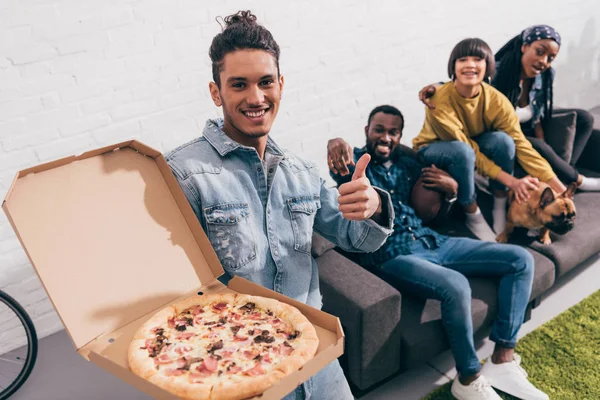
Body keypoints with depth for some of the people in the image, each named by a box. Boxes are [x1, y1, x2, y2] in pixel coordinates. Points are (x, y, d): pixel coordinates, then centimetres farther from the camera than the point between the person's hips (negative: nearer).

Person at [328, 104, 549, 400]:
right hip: (391, 256, -7)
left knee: (521, 260, -1)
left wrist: (449, 190, 3)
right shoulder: (355, 161, 2)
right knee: (456, 286, -35)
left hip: (432, 242, 8)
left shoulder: (408, 166, 20)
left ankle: (503, 359, -1)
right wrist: (335, 143, -47)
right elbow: (338, 166, -23)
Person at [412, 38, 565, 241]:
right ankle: (473, 216, -15)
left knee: (502, 139, -27)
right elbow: (467, 148, -29)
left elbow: (521, 145, -23)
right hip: (433, 150, -3)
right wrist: (510, 181, -34)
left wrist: (560, 189, -30)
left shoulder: (496, 100, -19)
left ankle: (500, 207, -9)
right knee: (462, 151, -37)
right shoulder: (438, 100, -30)